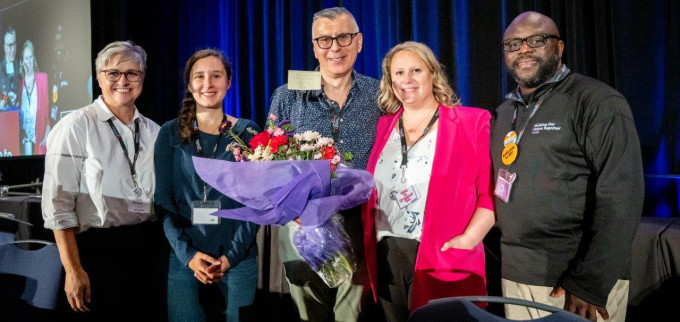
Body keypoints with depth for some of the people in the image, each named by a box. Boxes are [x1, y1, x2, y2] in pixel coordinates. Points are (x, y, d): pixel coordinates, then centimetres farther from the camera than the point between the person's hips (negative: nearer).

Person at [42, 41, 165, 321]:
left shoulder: (154, 131, 8)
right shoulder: (75, 127, -7)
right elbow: (58, 205, -10)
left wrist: (167, 254, 9)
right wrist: (73, 271, -14)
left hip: (150, 250, 5)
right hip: (99, 250, -4)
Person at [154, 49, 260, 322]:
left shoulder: (248, 133, 2)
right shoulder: (170, 134, 4)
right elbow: (163, 201, 1)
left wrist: (231, 255, -10)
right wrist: (187, 253, -11)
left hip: (238, 257, 0)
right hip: (184, 257, 0)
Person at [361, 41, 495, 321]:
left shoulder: (472, 122, -2)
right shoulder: (384, 127, 12)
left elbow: (491, 191, -7)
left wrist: (469, 239, -18)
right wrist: (369, 241, 4)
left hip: (444, 260, -4)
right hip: (386, 258, 5)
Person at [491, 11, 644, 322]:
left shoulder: (598, 103, -10)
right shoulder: (505, 112, 11)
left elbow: (619, 199, -17)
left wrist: (589, 283, -20)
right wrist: (505, 259, 8)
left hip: (574, 279, -6)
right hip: (514, 276, 6)